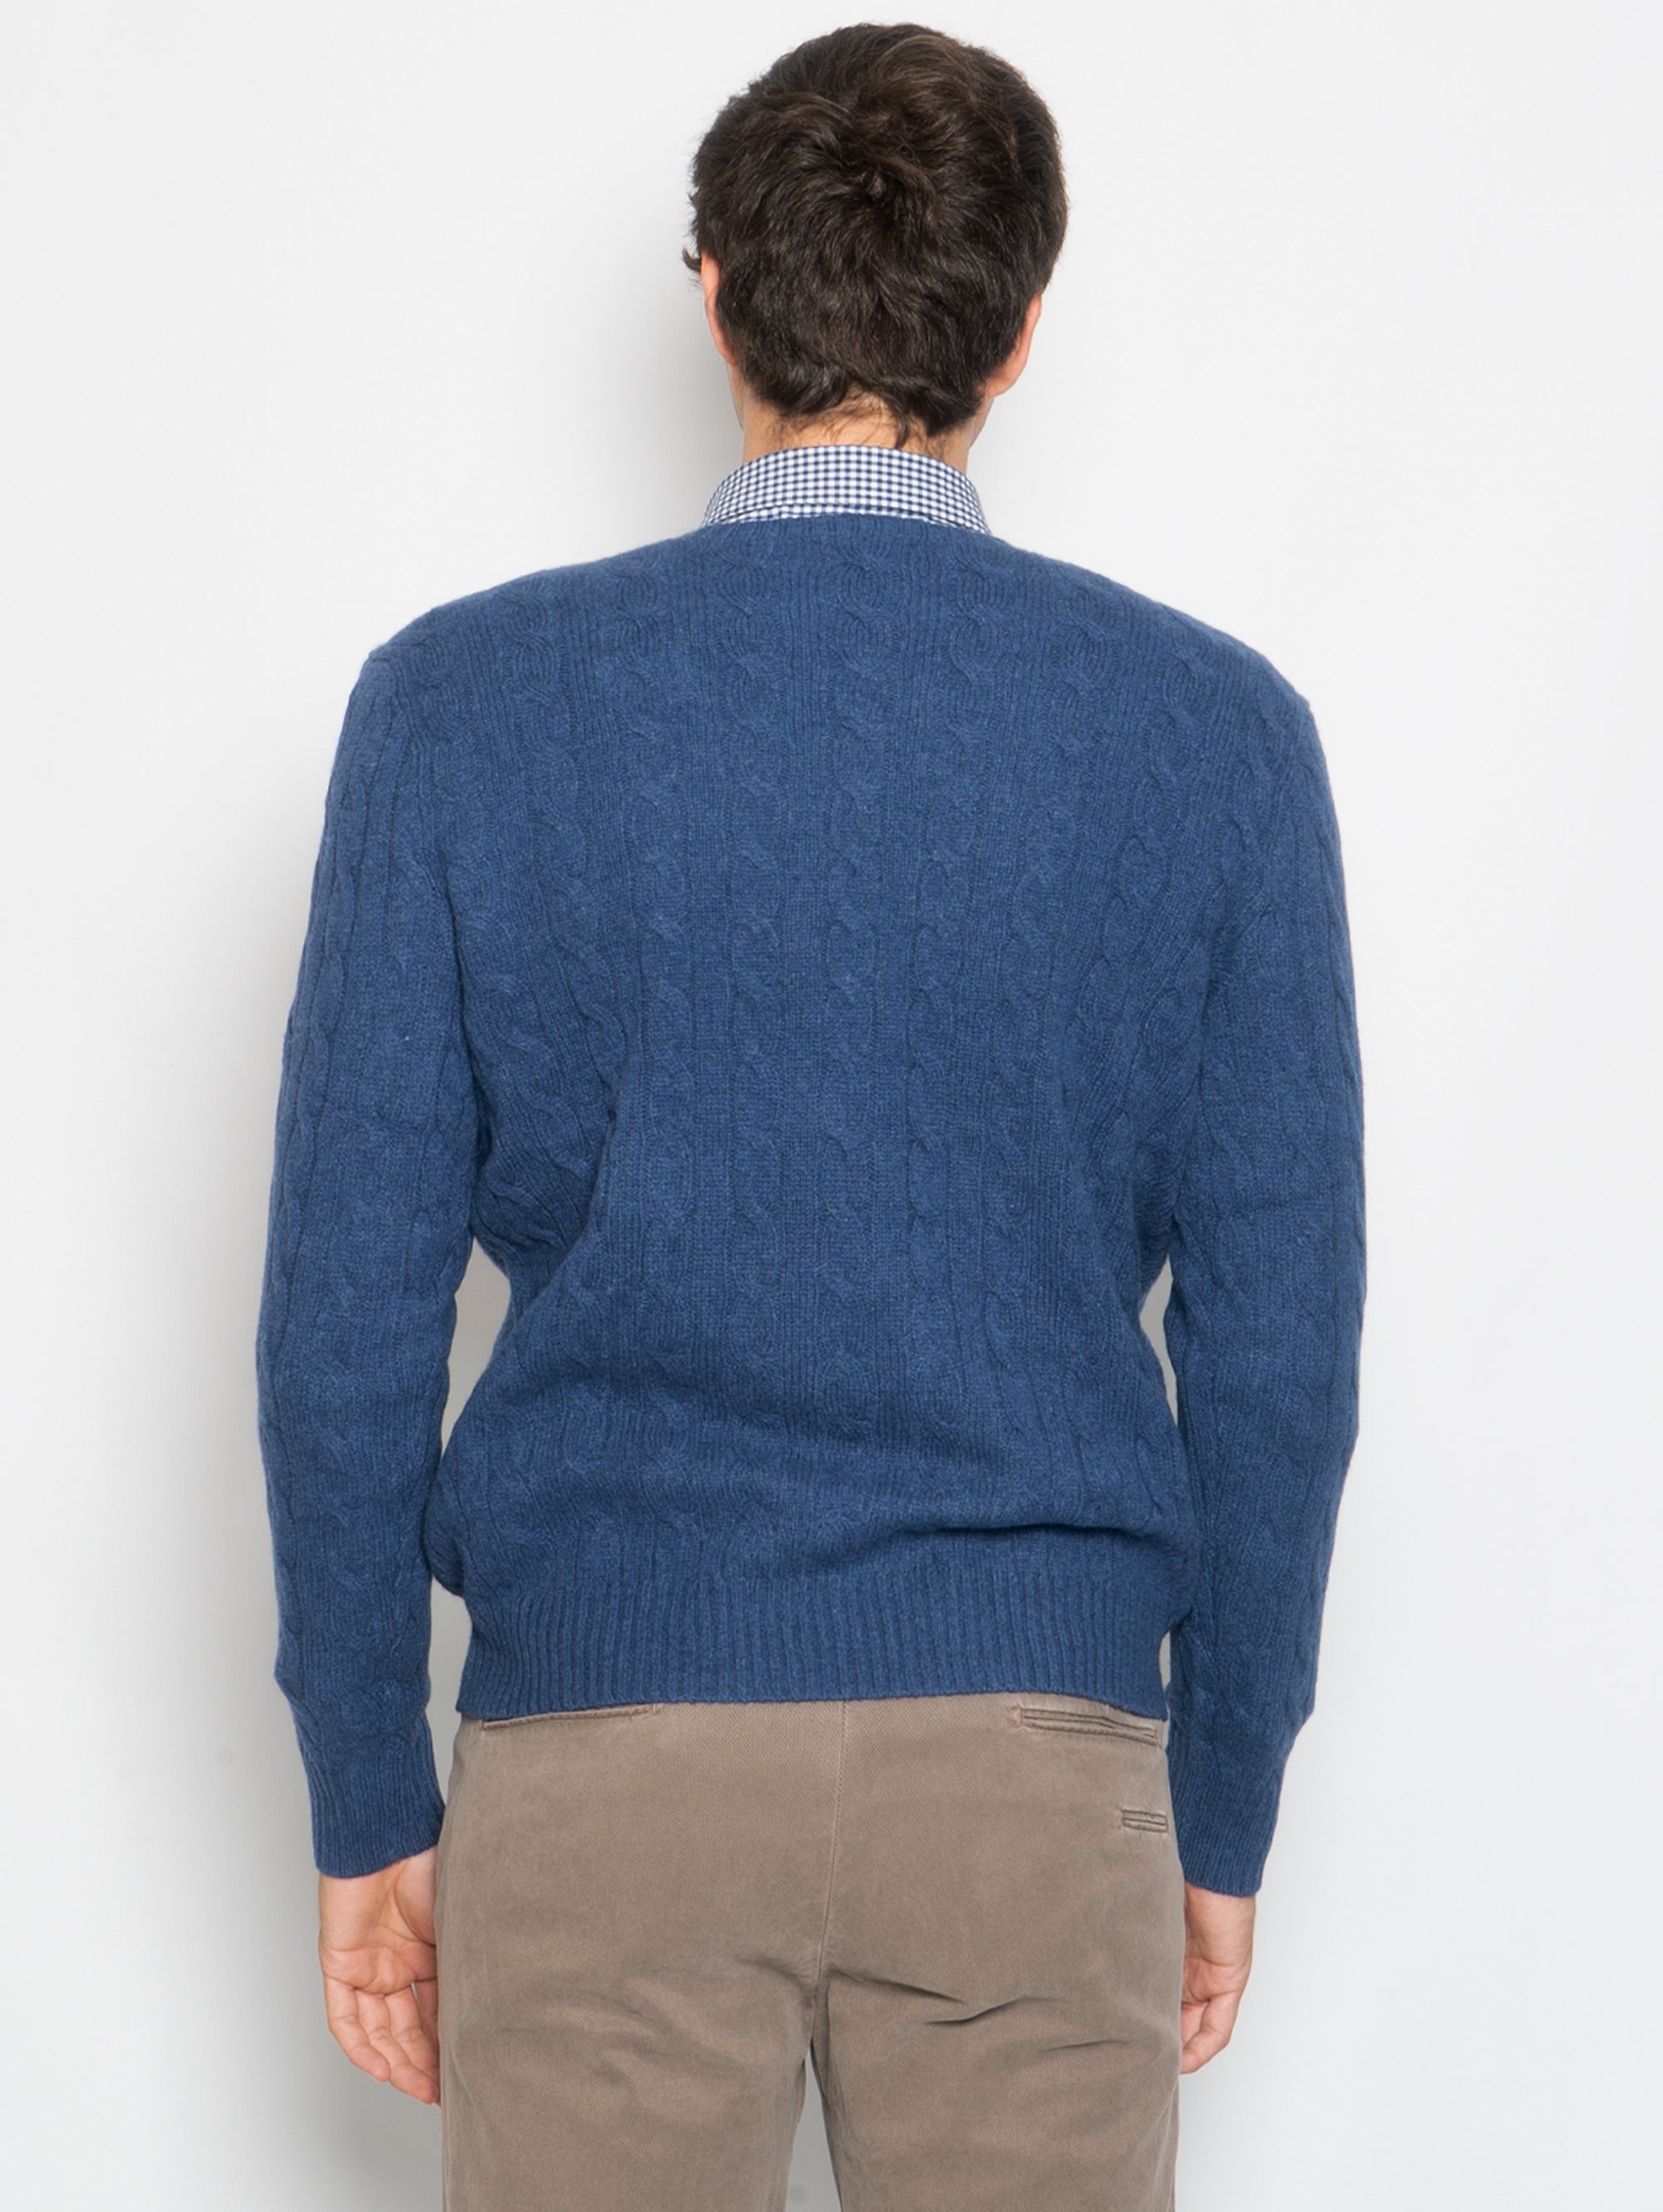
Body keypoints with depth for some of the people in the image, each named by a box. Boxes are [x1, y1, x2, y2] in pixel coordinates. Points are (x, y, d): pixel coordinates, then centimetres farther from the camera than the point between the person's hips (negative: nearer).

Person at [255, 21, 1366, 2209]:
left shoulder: (463, 704, -4)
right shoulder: (1215, 731, -1)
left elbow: (352, 1306, -4)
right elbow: (1277, 1332, 0)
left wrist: (369, 1804, 7)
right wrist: (1224, 1817, 11)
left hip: (606, 1741, 0)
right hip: (1038, 1759, 1)